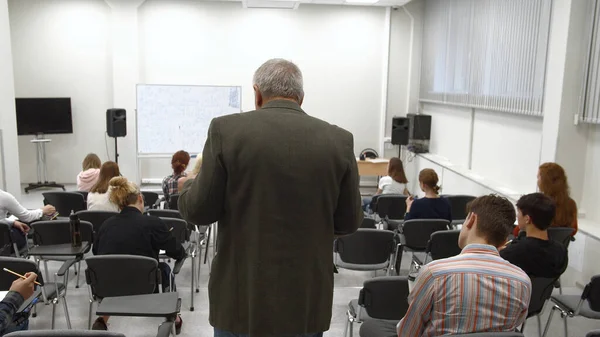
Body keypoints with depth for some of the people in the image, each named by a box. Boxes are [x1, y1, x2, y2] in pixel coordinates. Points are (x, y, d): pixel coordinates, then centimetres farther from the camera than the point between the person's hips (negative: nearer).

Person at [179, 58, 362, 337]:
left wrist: (189, 186, 15)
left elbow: (199, 211, -6)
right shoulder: (339, 140, -4)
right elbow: (348, 222, 2)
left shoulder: (226, 130, -10)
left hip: (242, 296, -1)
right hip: (307, 300, 2)